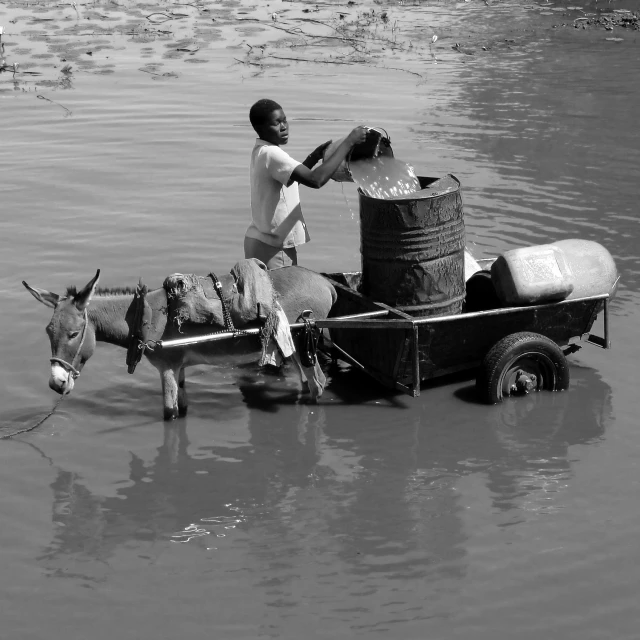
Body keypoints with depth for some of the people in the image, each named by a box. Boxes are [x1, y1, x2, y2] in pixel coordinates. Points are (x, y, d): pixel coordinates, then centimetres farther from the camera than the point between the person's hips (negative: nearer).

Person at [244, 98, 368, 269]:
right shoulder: (271, 154, -22)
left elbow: (291, 177, 24)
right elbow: (316, 180, -32)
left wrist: (315, 156, 9)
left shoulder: (262, 151, 9)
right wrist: (348, 142, -25)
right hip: (271, 248, -10)